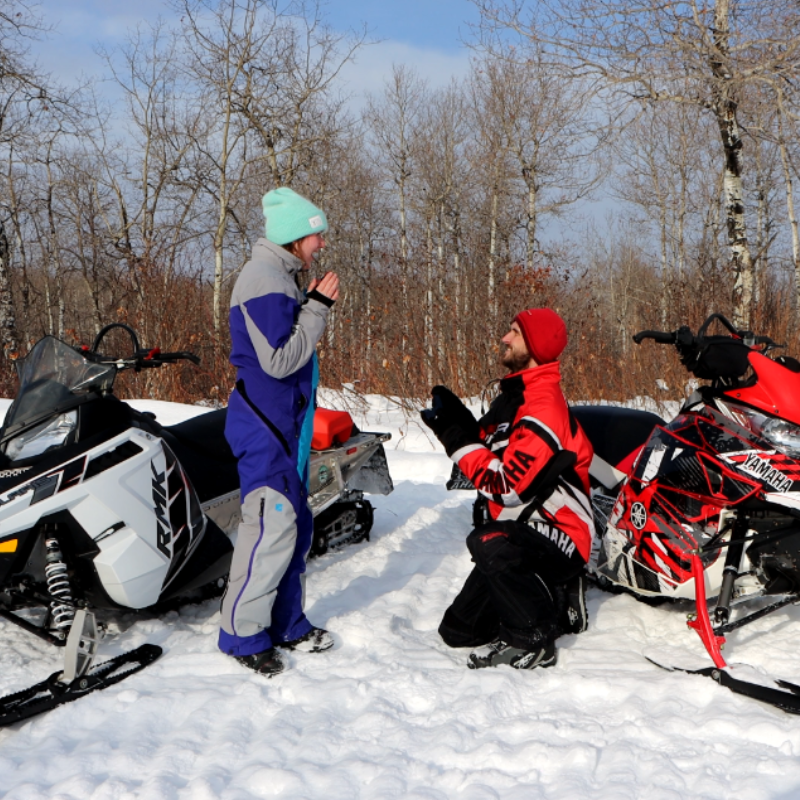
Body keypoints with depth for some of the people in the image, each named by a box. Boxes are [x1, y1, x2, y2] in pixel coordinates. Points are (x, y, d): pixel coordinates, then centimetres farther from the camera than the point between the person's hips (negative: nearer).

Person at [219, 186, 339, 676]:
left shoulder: (281, 279, 17)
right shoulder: (264, 282, -16)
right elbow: (278, 360, -22)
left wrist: (316, 306, 9)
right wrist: (318, 307, -18)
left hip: (287, 424, 11)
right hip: (265, 425, -11)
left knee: (296, 525, 14)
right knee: (272, 526, -10)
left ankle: (287, 623, 24)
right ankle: (243, 633, 1)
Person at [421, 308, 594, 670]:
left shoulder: (543, 409, -22)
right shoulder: (515, 394, 10)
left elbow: (505, 485, -27)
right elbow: (495, 453, 14)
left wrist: (458, 438, -19)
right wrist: (456, 422, -2)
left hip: (557, 539, -9)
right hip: (518, 533, 9)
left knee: (488, 544, -42)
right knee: (458, 631, 9)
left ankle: (535, 642, -23)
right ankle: (554, 603, 20)